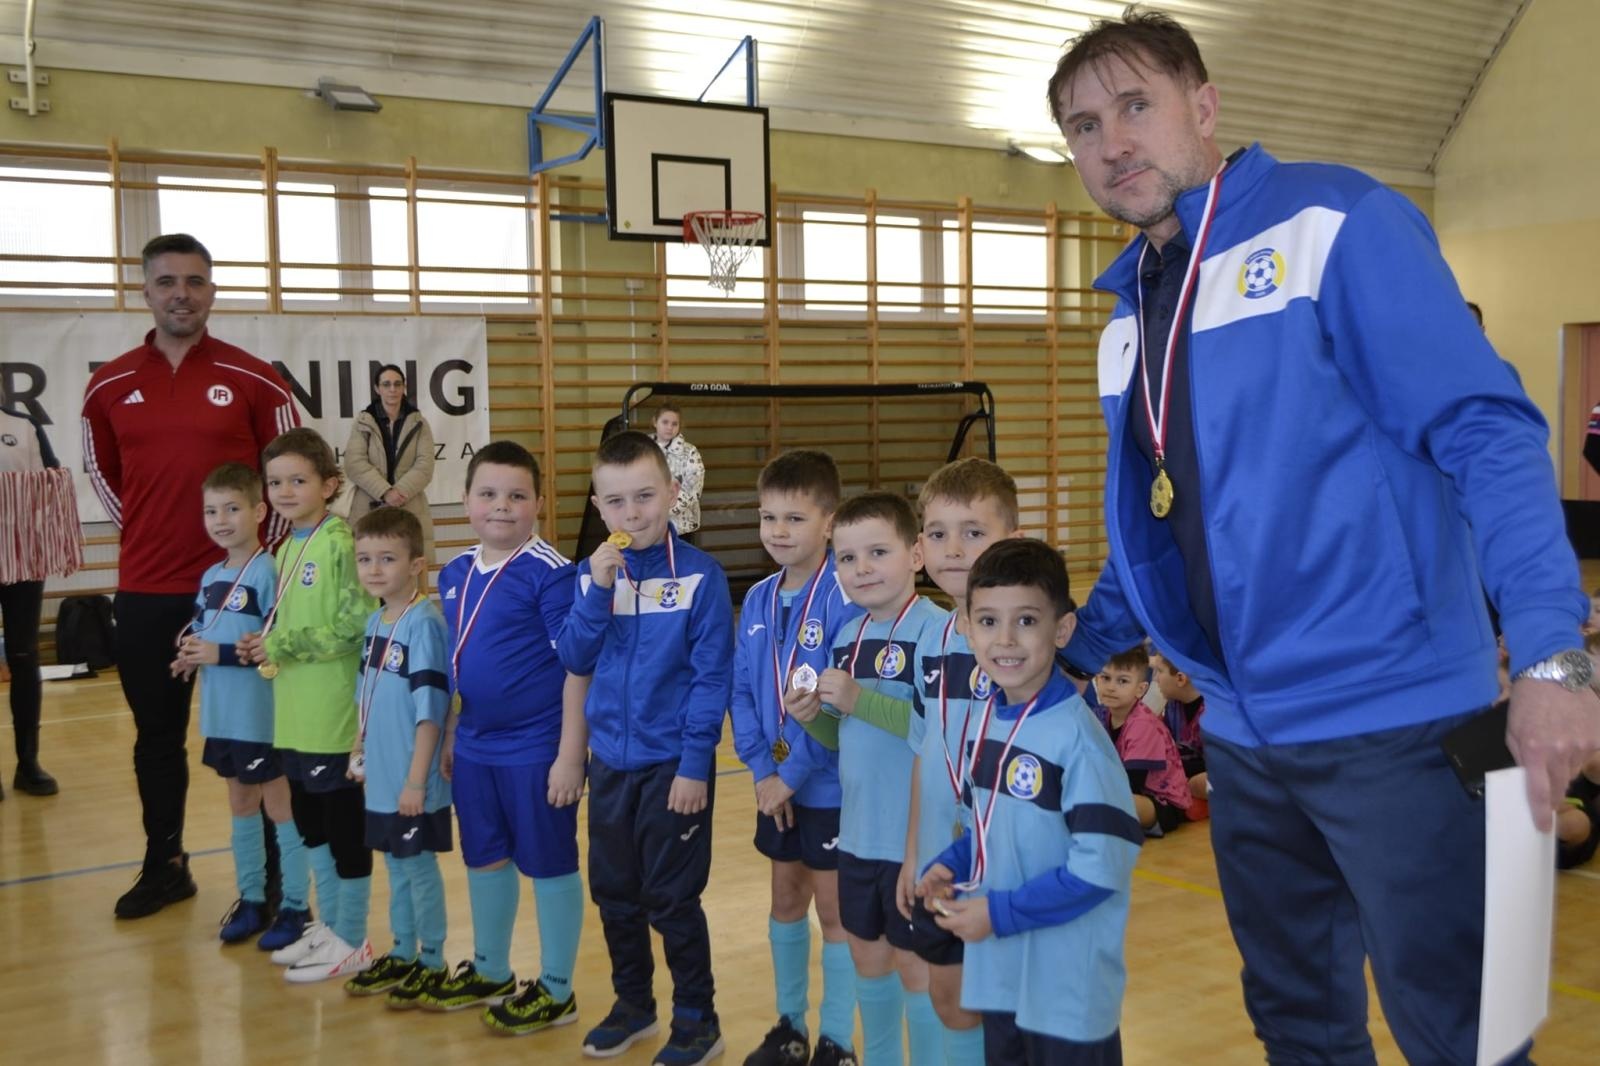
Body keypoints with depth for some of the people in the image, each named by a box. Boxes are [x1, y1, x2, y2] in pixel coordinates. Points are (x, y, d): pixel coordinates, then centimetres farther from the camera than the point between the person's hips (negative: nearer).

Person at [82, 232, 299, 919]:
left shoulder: (253, 380, -3)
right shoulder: (110, 386, 4)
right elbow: (99, 469, 19)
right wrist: (143, 533, 12)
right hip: (144, 592, 3)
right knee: (156, 737, 13)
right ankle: (163, 866, 29)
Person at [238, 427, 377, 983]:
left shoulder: (341, 544, -15)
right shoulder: (286, 550, 12)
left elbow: (355, 625, -20)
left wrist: (282, 648, -16)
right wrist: (265, 643, 2)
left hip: (336, 716, -9)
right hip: (294, 716, 9)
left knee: (346, 829, 3)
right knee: (310, 824, 18)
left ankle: (352, 942, 15)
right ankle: (329, 924, 32)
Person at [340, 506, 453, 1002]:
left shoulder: (423, 623, -19)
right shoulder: (375, 621, 6)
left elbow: (430, 711, -20)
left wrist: (416, 780, -19)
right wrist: (359, 750, 15)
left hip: (413, 783, -7)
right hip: (381, 779, 7)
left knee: (420, 868, 6)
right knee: (395, 866, 18)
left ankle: (432, 962, 21)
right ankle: (402, 954, 33)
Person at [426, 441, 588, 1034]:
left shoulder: (551, 573, -15)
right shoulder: (455, 573, 6)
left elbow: (577, 667, -15)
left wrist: (570, 754, -17)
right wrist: (450, 735, 16)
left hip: (536, 750, -7)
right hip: (475, 749, 7)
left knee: (548, 865, 7)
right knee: (484, 861, 20)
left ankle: (556, 990, 22)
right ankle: (490, 973, 38)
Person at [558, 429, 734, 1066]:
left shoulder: (699, 576, -12)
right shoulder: (593, 572, 2)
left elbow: (713, 677, -12)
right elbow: (575, 661, -3)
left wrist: (695, 764, -15)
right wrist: (599, 588, -16)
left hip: (673, 764, -5)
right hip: (610, 761, 5)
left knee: (672, 899, 4)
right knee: (613, 892, 16)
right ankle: (632, 1004, 36)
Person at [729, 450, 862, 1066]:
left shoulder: (844, 598, -18)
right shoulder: (758, 600, 3)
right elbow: (741, 691, 5)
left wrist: (792, 773, -18)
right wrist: (761, 769, -6)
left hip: (831, 784, -6)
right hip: (775, 782, 6)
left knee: (834, 908, 6)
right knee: (786, 900, 18)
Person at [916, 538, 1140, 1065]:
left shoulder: (1076, 735, -20)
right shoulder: (985, 721, 4)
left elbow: (1100, 867, -22)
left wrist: (1000, 912, -18)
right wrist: (950, 865, 0)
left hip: (1068, 985, -7)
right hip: (998, 971, 7)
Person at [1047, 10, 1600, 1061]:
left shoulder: (1335, 223, -8)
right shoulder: (1130, 309, 13)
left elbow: (1485, 429, -15)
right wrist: (1070, 662, 20)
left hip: (1389, 716, -7)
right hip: (1244, 732, 7)